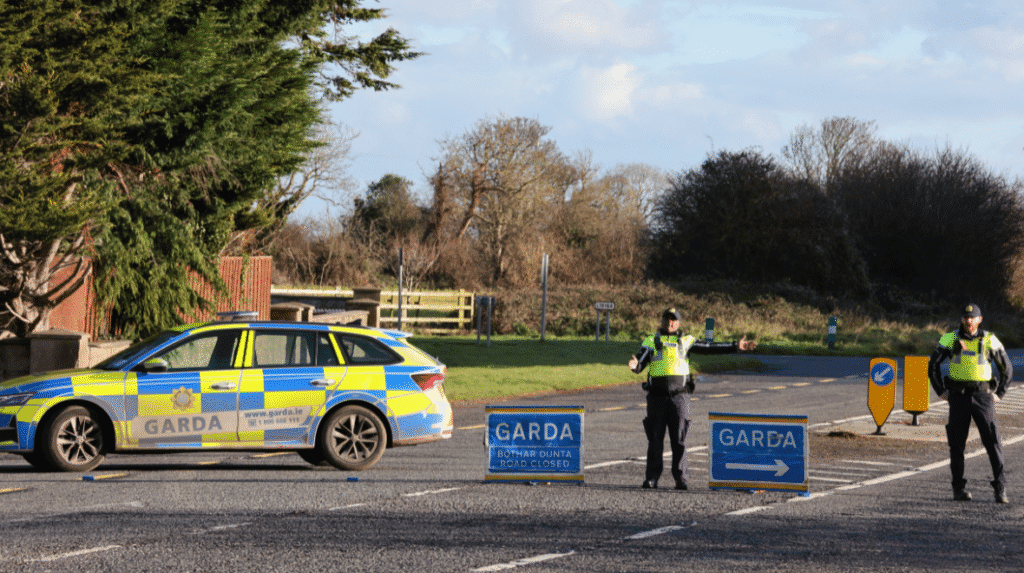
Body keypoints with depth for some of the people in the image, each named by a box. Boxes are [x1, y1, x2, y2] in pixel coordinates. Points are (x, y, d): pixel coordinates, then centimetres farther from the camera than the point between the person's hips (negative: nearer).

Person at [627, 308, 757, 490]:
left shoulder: (686, 341, 14)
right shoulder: (651, 342, 12)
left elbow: (710, 348, 11)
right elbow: (640, 363, 1)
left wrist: (736, 346, 3)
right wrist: (634, 365, -24)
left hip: (679, 397, 0)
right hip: (657, 397, 0)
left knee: (679, 439, -3)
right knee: (655, 439, 1)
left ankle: (681, 478, 1)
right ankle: (651, 478, 8)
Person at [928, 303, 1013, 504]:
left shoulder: (990, 341, -1)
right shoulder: (950, 340, 0)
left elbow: (1007, 368, 10)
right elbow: (933, 365, 10)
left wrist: (999, 394, 3)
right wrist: (941, 391, 5)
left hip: (983, 397, -1)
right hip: (958, 397, 1)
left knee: (992, 441, -8)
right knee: (957, 443, 1)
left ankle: (1000, 488, -5)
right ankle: (959, 487, 11)